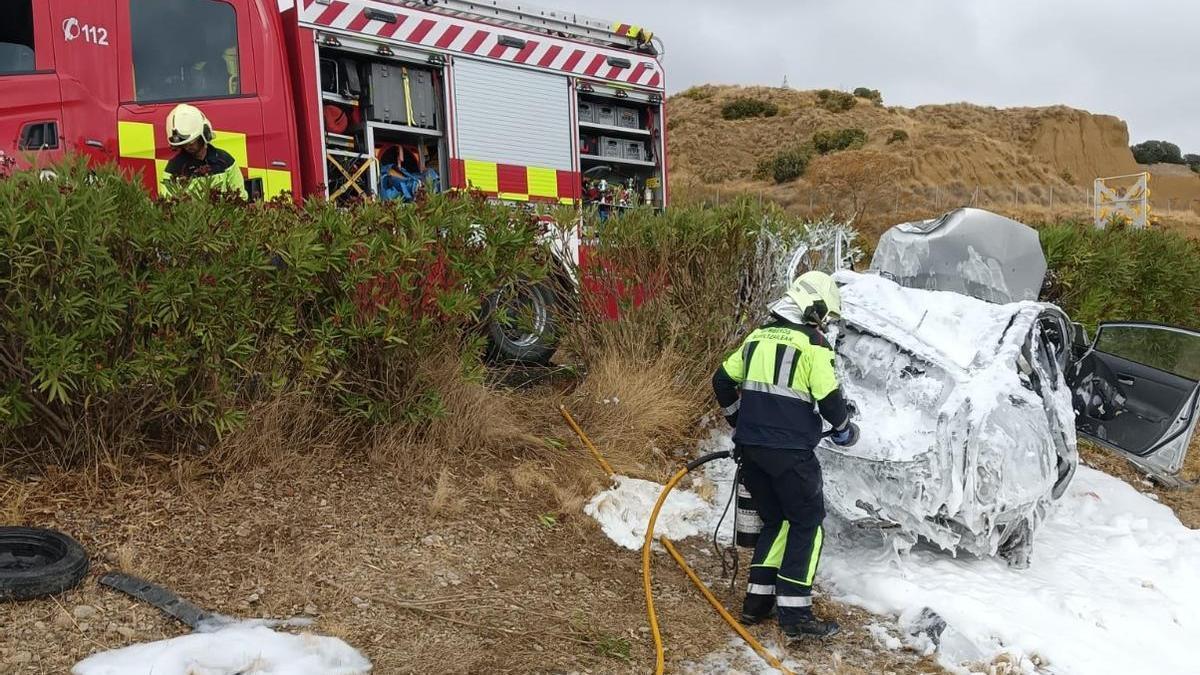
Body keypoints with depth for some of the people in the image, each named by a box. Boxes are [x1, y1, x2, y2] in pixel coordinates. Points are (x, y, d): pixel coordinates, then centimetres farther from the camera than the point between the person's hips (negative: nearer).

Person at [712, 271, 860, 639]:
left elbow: (722, 382, 17)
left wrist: (740, 424, 29)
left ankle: (757, 600, 19)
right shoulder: (812, 344, -8)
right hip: (790, 452, -7)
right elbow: (829, 399, -10)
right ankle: (794, 611, 5)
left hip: (751, 447, 7)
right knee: (807, 522, 7)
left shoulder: (759, 336, 12)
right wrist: (845, 431, 11)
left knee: (776, 520, 19)